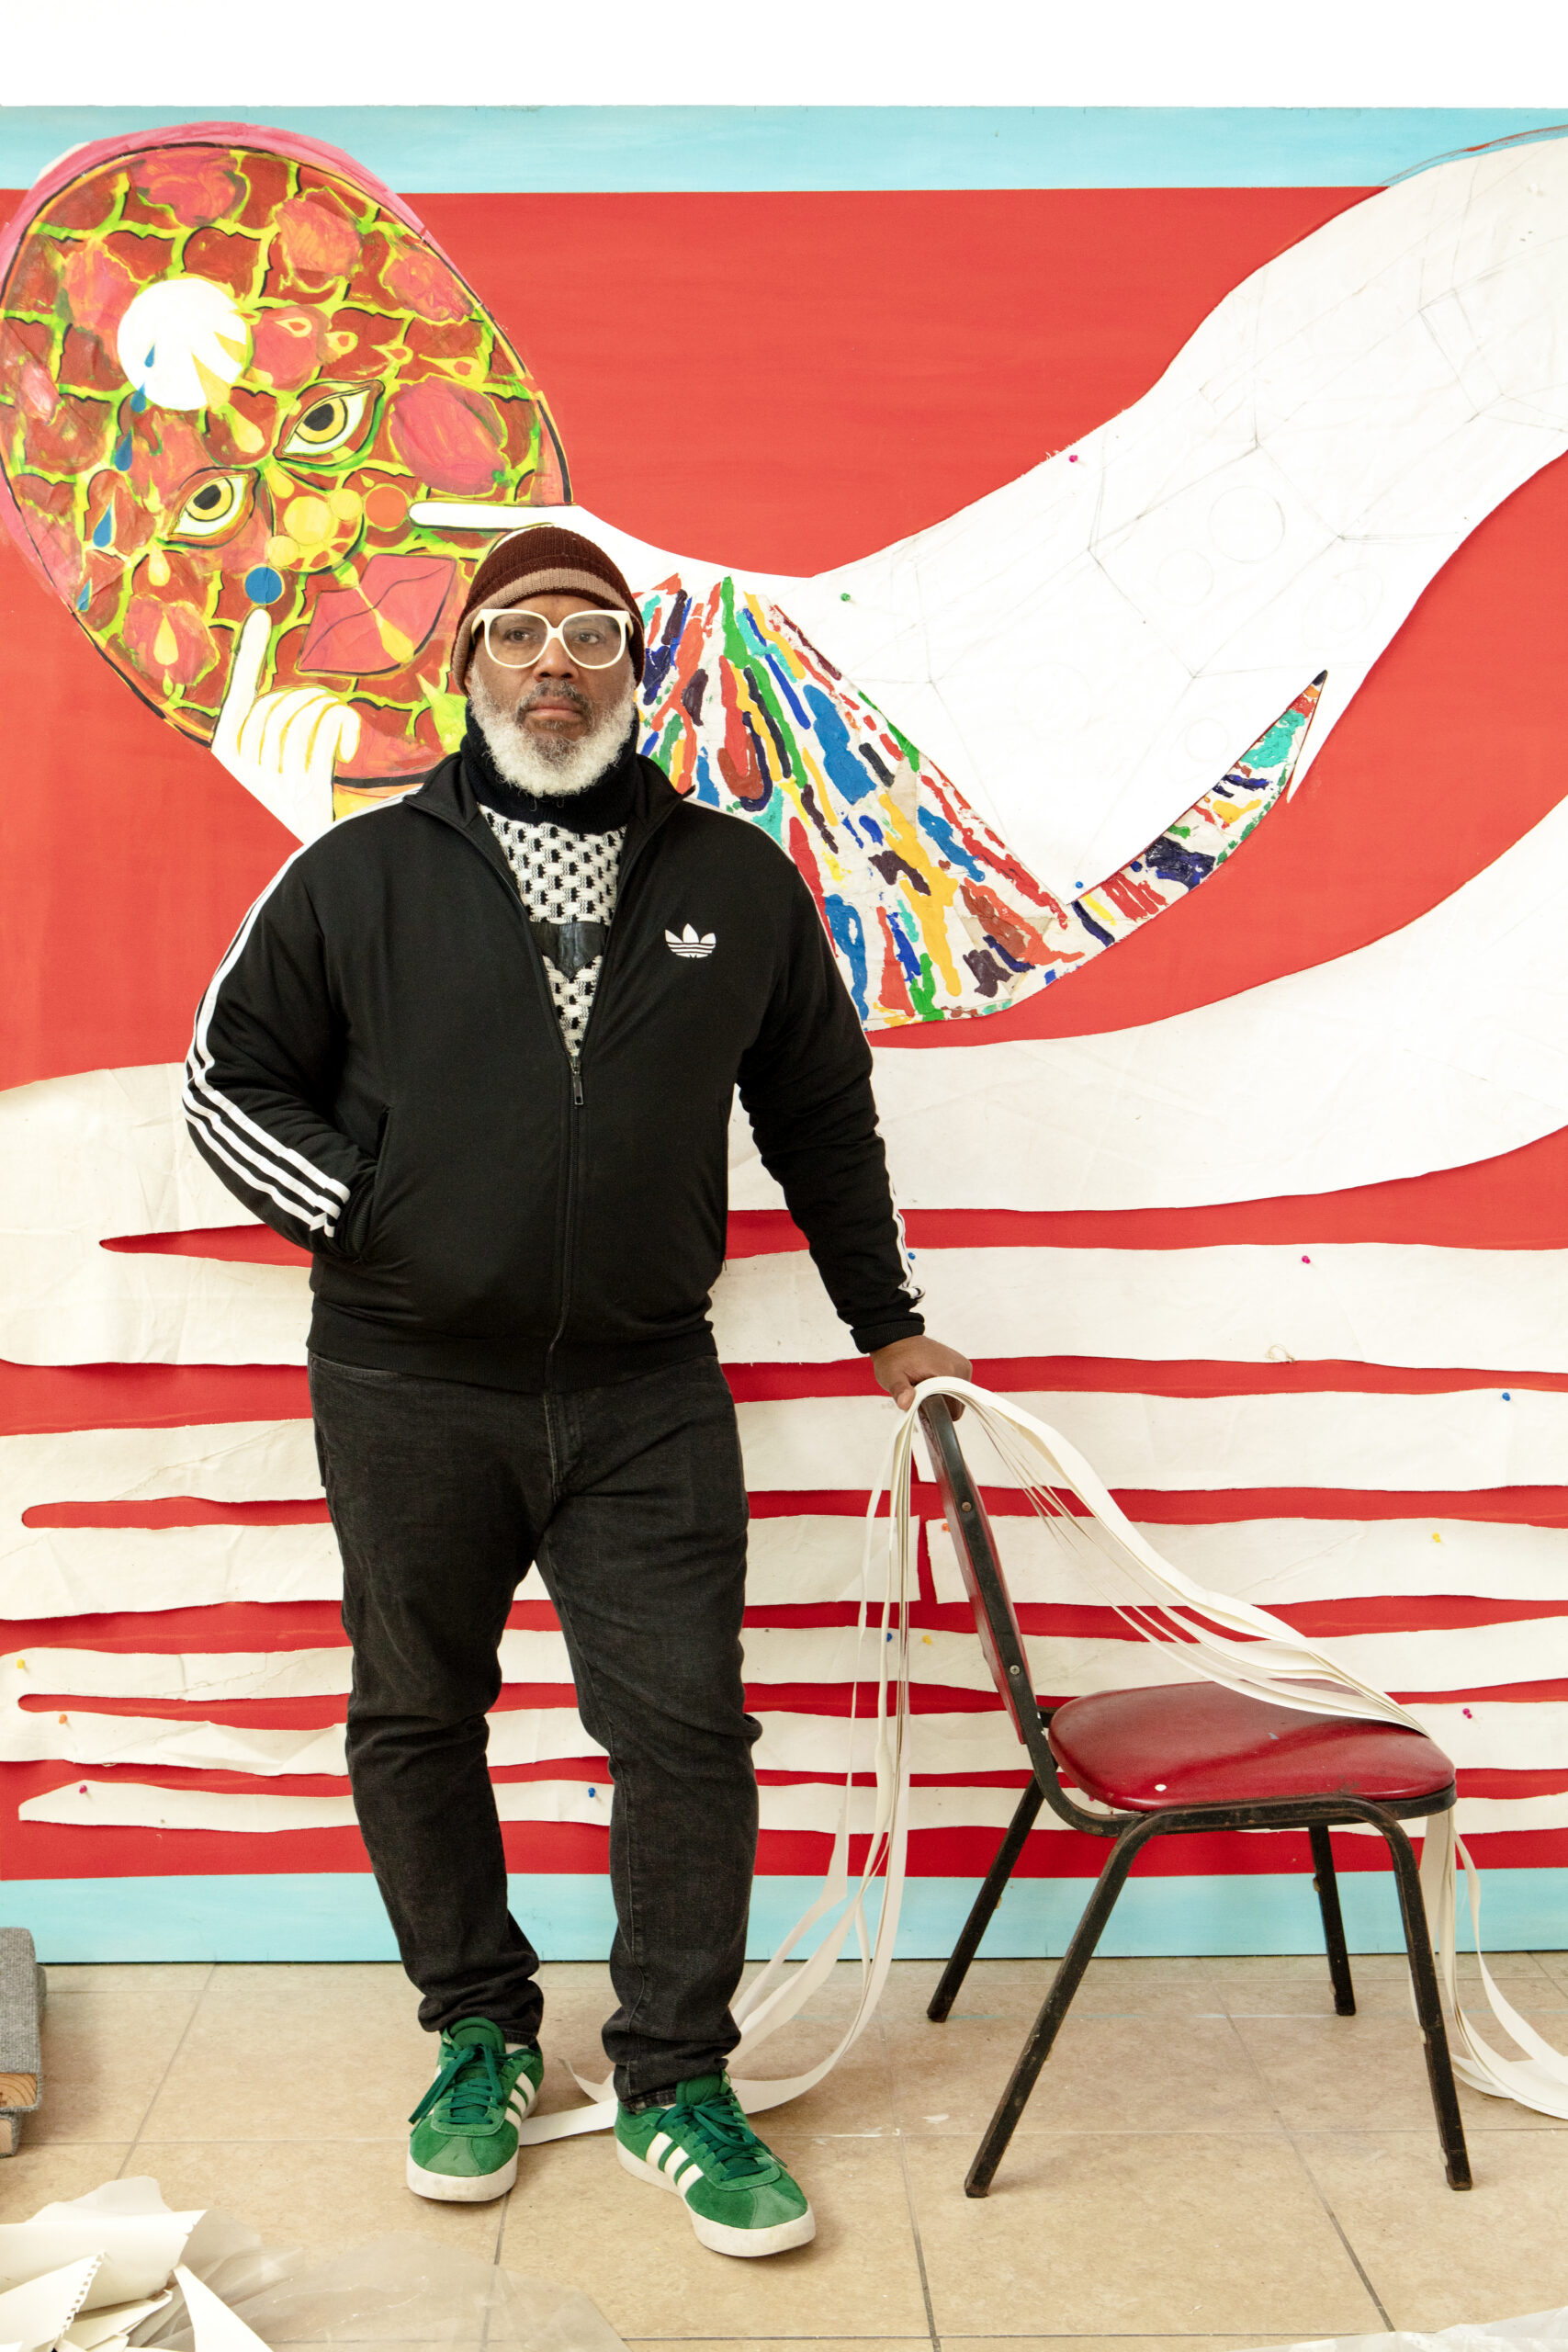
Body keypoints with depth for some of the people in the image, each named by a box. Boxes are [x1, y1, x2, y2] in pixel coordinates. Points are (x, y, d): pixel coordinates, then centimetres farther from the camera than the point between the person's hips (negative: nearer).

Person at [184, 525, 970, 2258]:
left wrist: (886, 1322, 20)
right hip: (404, 1395, 0)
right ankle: (480, 2036, 33)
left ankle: (673, 2086, 18)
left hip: (645, 1395, 0)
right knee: (418, 1723, 12)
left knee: (685, 1733, 0)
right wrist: (364, 1219, -6)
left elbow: (822, 1117, 15)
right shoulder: (359, 876, 2)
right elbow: (230, 1075, 8)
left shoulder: (736, 881, 6)